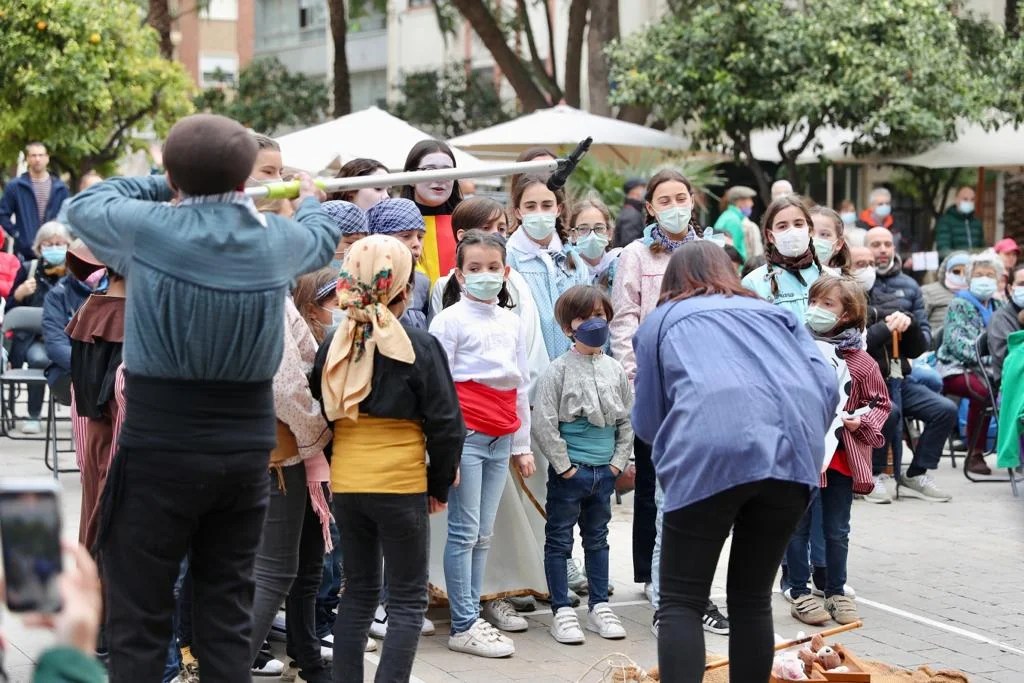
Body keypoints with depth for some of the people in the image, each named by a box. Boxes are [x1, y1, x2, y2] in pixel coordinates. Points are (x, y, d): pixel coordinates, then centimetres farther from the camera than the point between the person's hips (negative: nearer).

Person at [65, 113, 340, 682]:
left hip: (159, 450, -4)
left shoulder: (148, 229, -11)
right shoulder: (278, 239, 0)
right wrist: (310, 198, 47)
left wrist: (162, 186, 22)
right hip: (246, 450, 4)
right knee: (228, 610, 12)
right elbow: (323, 236, 25)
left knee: (139, 618, 2)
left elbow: (85, 203, 10)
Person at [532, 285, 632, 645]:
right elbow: (544, 423, -11)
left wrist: (619, 460, 3)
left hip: (605, 470, 5)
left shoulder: (615, 370, 5)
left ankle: (599, 607, 23)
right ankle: (561, 612, 9)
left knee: (597, 538, 15)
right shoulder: (559, 370, -9)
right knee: (559, 539, 3)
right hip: (569, 470, -5)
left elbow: (627, 420, 11)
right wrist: (563, 464, -12)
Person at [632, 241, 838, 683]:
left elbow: (646, 421, 23)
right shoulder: (775, 313, 30)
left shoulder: (662, 320, 23)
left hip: (712, 451, -3)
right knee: (752, 599, 15)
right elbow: (826, 385, 17)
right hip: (794, 452, 3)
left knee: (682, 602, 2)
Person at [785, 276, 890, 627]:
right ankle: (799, 593, 18)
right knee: (799, 527, 8)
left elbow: (881, 402, 7)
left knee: (837, 530, 12)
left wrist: (862, 421, -9)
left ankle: (836, 591, 26)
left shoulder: (861, 363, -3)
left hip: (842, 456, 1)